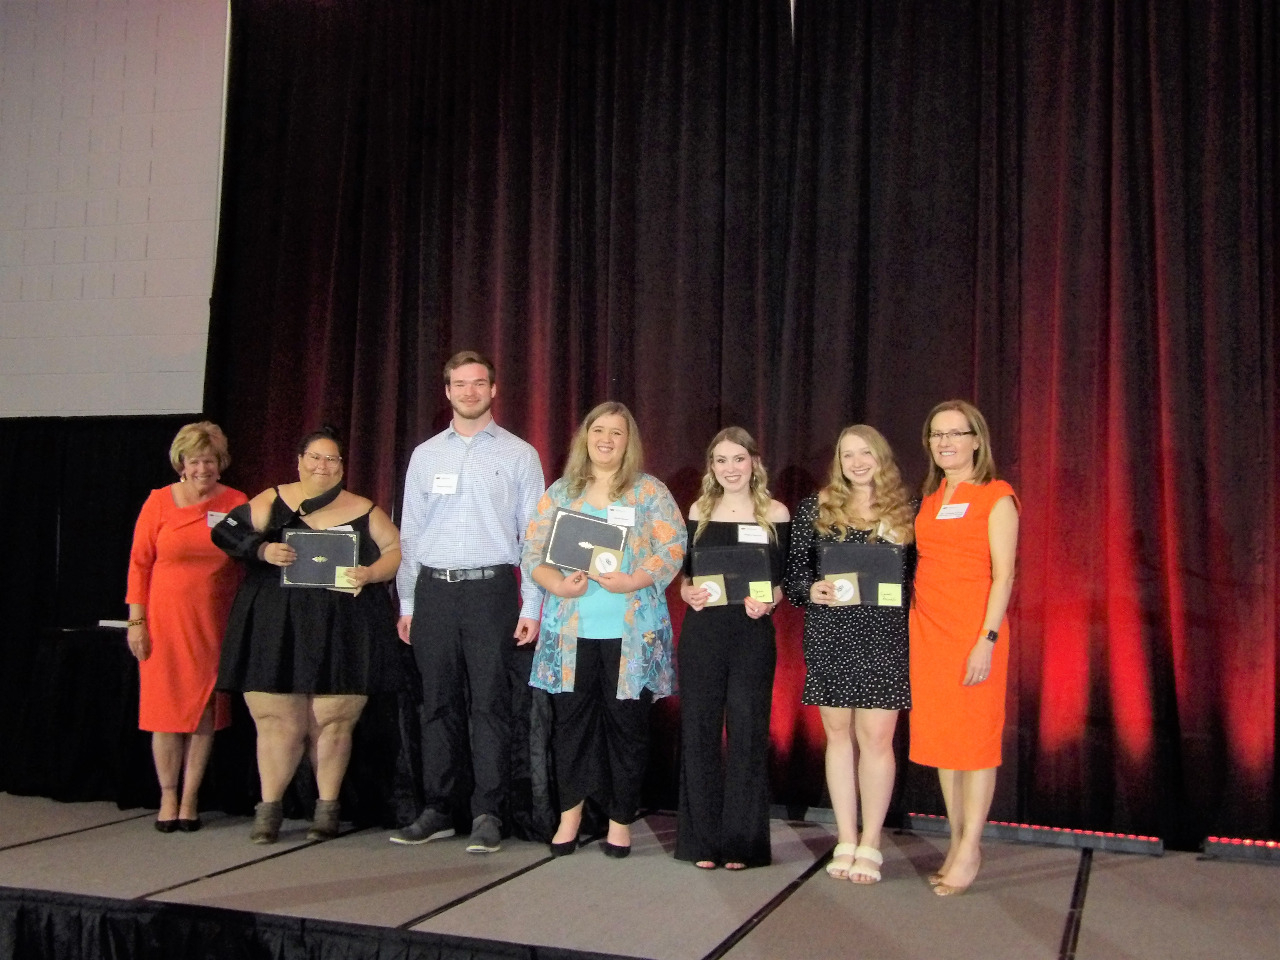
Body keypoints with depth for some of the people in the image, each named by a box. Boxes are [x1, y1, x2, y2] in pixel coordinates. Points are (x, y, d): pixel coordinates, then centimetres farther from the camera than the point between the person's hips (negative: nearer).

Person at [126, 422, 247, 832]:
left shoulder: (236, 504, 3)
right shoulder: (160, 501, 1)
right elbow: (139, 563, 1)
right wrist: (136, 620, -4)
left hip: (213, 621, 1)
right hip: (165, 618, -1)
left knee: (205, 707, 4)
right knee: (166, 705, 2)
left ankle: (190, 798, 15)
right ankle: (168, 797, 14)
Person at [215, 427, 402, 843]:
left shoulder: (364, 511, 9)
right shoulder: (271, 502, 11)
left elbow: (397, 549, 7)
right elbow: (229, 534, 5)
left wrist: (371, 573, -11)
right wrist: (263, 549, -13)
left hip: (340, 635, 0)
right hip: (277, 631, 0)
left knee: (330, 720, 1)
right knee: (278, 720, 0)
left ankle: (327, 808, 16)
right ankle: (269, 808, 15)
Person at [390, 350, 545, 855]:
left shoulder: (518, 454, 4)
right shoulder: (425, 455, 13)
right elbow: (409, 532, 13)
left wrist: (531, 607, -5)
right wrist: (406, 603, 8)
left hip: (491, 588, -3)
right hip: (434, 589, 3)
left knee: (489, 703, -2)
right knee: (439, 703, 8)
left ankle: (488, 814, 6)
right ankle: (437, 810, 17)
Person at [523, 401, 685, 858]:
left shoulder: (650, 491, 5)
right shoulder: (560, 492, 11)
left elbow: (672, 547, -4)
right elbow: (532, 551, 6)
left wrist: (632, 581, -18)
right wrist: (558, 584, -12)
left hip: (630, 632, -2)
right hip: (572, 630, 2)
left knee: (626, 724, 2)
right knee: (571, 719, 6)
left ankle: (621, 819, 16)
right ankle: (570, 812, 22)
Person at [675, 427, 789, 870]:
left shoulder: (775, 514, 3)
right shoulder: (699, 511, 9)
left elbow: (783, 580, 4)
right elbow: (685, 574, 12)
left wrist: (768, 602, -15)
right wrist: (688, 593, -8)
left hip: (752, 633, -2)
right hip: (701, 631, 2)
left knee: (747, 733, 1)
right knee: (699, 730, 3)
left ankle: (742, 842, 12)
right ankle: (701, 840, 14)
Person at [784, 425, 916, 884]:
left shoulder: (904, 512, 6)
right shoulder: (814, 509, 6)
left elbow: (918, 576, 8)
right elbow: (793, 573, 5)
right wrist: (811, 590, -14)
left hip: (884, 637, -1)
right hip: (829, 637, 1)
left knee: (876, 736, -2)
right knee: (839, 733, 7)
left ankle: (870, 844, 10)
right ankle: (846, 841, 17)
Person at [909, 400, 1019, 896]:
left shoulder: (996, 497, -4)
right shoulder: (931, 498, 14)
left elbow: (1003, 574, -10)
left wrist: (987, 640, -17)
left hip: (973, 628, -6)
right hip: (926, 627, 6)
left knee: (974, 737, -2)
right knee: (938, 735, 8)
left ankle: (970, 850, 5)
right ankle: (957, 841, 18)